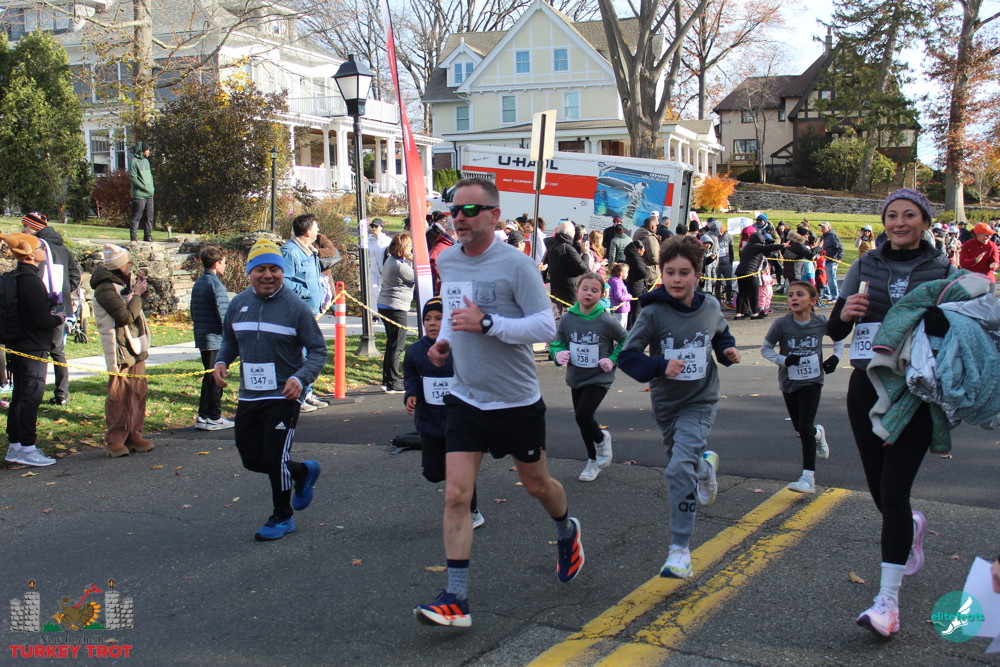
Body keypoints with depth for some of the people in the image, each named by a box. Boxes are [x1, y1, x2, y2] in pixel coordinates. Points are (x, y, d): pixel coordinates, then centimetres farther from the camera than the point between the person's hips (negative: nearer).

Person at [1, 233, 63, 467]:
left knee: (19, 397, 14)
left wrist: (48, 304, 9)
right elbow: (42, 320, -22)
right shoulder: (31, 281, -19)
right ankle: (27, 448, -2)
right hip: (33, 349, -10)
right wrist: (59, 319, -3)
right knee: (31, 397, -5)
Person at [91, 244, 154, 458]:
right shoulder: (105, 289, -16)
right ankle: (115, 440, 1)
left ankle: (133, 436, 17)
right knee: (119, 396, -5)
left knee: (139, 392, 10)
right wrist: (137, 294, -10)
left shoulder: (123, 283, 14)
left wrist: (137, 288, 10)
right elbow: (126, 316, -22)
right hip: (120, 350, -9)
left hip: (136, 347, 9)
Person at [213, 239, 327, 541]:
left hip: (283, 397, -6)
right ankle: (303, 472, 37)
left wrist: (301, 379, -23)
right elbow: (229, 340, 21)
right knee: (252, 459, 11)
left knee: (275, 458, -2)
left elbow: (318, 351, -7)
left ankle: (282, 517, 20)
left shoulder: (295, 306, -10)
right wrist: (221, 361, -1)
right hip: (248, 397, 6)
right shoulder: (238, 304, 5)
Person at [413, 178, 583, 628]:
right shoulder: (446, 262, 3)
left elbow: (546, 326, -18)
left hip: (517, 401, -4)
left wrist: (487, 323, -28)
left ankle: (567, 533, 50)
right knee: (456, 494, -8)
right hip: (466, 400, 4)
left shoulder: (516, 264, -16)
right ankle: (456, 601, -3)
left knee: (536, 485, 17)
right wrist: (443, 340, 2)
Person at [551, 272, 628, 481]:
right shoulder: (567, 318, -7)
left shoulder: (606, 320, -14)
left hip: (598, 378, -4)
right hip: (576, 378, 4)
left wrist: (612, 359, -10)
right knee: (582, 421, 14)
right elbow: (556, 343, 4)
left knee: (583, 416, -17)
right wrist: (558, 354, -17)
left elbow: (626, 341, 1)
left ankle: (602, 439, 16)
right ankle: (593, 460, 34)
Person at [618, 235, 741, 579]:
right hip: (665, 402, 1)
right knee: (680, 464, 21)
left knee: (680, 469, -17)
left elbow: (722, 335, 16)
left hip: (699, 401, -1)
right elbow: (627, 357, -16)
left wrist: (729, 350, -4)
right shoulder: (653, 313, -15)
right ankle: (705, 464, 59)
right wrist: (661, 367, -31)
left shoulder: (710, 307, -6)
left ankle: (680, 549, -9)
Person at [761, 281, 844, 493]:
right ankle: (818, 433, 53)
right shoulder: (782, 324, -13)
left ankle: (808, 478, -7)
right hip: (789, 382, 2)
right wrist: (783, 360, -19)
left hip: (812, 381, -2)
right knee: (799, 428, 15)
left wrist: (836, 355, 0)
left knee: (805, 427, -11)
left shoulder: (821, 322, -9)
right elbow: (765, 348, -3)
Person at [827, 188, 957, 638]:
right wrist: (844, 312, -18)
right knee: (880, 492, 13)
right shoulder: (865, 266, 5)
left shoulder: (943, 271, 0)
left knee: (893, 493, -11)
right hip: (867, 389, 3)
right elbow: (835, 332, 3)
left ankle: (888, 602, -6)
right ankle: (911, 527, 49)